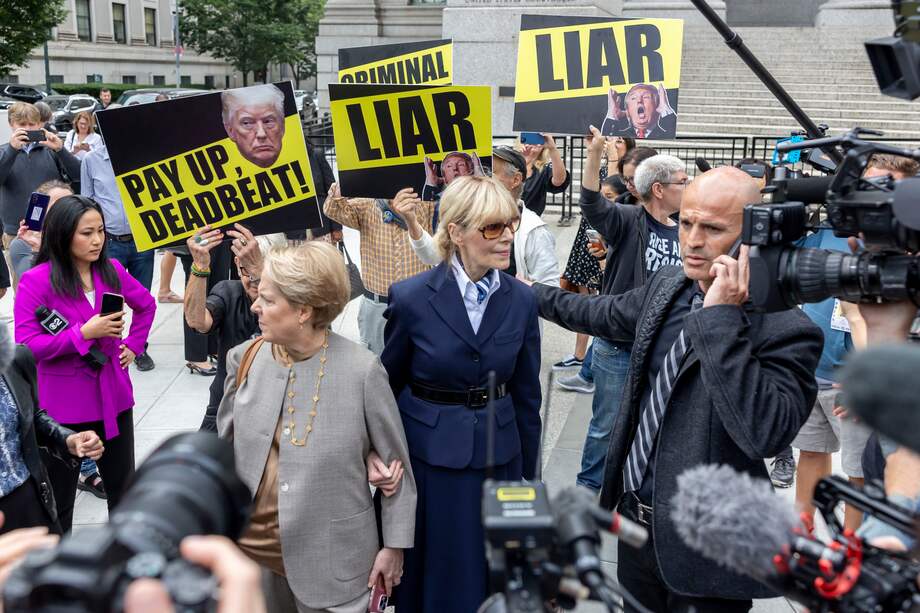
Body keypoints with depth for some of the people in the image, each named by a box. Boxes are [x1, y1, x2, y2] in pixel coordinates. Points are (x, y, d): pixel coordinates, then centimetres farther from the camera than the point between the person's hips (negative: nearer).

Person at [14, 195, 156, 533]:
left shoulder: (111, 271, -1)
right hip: (63, 408, -5)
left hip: (113, 399, 5)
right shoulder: (36, 281, -16)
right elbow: (26, 346, -19)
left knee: (123, 486, 18)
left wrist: (134, 344, 8)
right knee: (59, 497, 11)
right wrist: (84, 333, -23)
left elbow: (146, 304, 18)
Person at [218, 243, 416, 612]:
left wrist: (395, 545, -2)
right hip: (251, 548, 4)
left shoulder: (362, 370, -16)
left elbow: (395, 463, -6)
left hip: (330, 559, -4)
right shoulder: (245, 359, -4)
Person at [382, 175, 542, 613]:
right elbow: (387, 388, -1)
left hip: (498, 457, 3)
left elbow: (526, 396, 4)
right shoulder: (411, 298, -12)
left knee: (496, 578, 16)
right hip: (429, 459, -2)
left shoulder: (520, 301, -3)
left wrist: (527, 476, 7)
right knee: (434, 577, 15)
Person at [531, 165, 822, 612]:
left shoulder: (786, 329, -21)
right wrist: (533, 294, 34)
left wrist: (722, 318, -32)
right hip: (635, 515, 7)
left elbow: (764, 434, -34)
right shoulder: (667, 285, 1)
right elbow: (606, 314, 20)